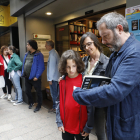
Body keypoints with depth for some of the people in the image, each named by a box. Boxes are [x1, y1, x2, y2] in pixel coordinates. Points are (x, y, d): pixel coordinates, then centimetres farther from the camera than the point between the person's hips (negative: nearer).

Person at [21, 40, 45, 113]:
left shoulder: (38, 54, -13)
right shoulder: (27, 54, 11)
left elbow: (41, 67, -17)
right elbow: (24, 64, 16)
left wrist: (37, 76, -19)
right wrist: (23, 73, 8)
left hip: (34, 77, -7)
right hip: (27, 77, 8)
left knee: (38, 92, 8)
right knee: (27, 91, 19)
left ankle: (39, 105, 25)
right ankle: (31, 102, 42)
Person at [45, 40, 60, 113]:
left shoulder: (52, 54, -19)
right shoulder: (54, 52, 10)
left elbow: (51, 67, -21)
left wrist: (50, 79, -16)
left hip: (53, 77, -10)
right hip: (56, 76, 10)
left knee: (54, 93, 3)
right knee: (55, 92, 18)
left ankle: (55, 107, 16)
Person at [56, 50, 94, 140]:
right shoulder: (62, 82, -5)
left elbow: (90, 106, -11)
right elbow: (59, 102, 2)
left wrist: (88, 127, -9)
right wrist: (59, 122, 1)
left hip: (81, 127, -3)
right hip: (66, 126, 3)